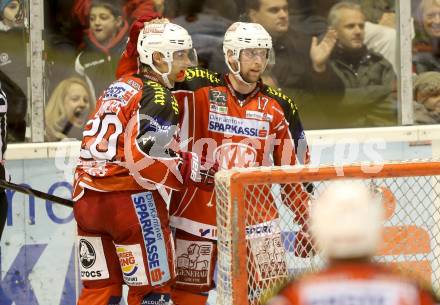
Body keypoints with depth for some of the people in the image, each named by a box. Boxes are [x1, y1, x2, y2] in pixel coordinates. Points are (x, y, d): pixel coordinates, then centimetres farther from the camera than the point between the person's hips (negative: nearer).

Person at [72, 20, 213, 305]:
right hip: (128, 201, -8)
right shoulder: (157, 95, -9)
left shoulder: (117, 88, 18)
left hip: (86, 196, 8)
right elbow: (147, 156, -20)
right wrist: (194, 170, -11)